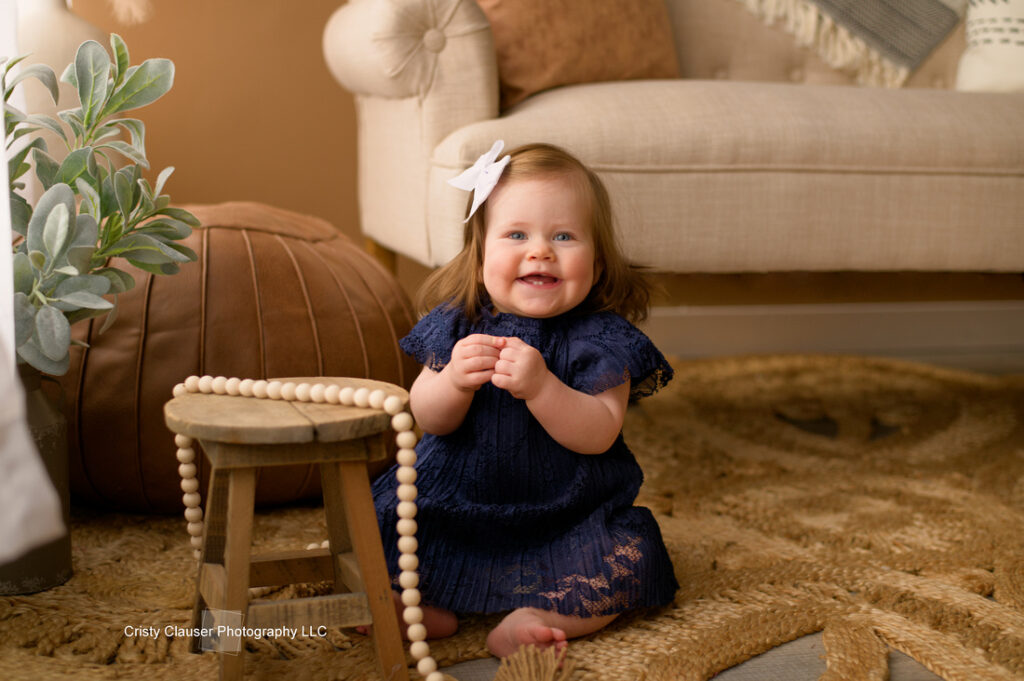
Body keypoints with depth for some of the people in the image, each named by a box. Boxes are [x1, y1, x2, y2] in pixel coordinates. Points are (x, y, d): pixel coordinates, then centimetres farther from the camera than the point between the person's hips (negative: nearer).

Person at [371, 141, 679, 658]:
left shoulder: (600, 338, -11)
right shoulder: (458, 324, -3)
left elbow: (598, 435, -20)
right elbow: (428, 420, -6)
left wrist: (539, 386, -37)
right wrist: (455, 380, -29)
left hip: (566, 515, -2)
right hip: (455, 506, 2)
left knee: (631, 558, -24)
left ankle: (530, 620, -23)